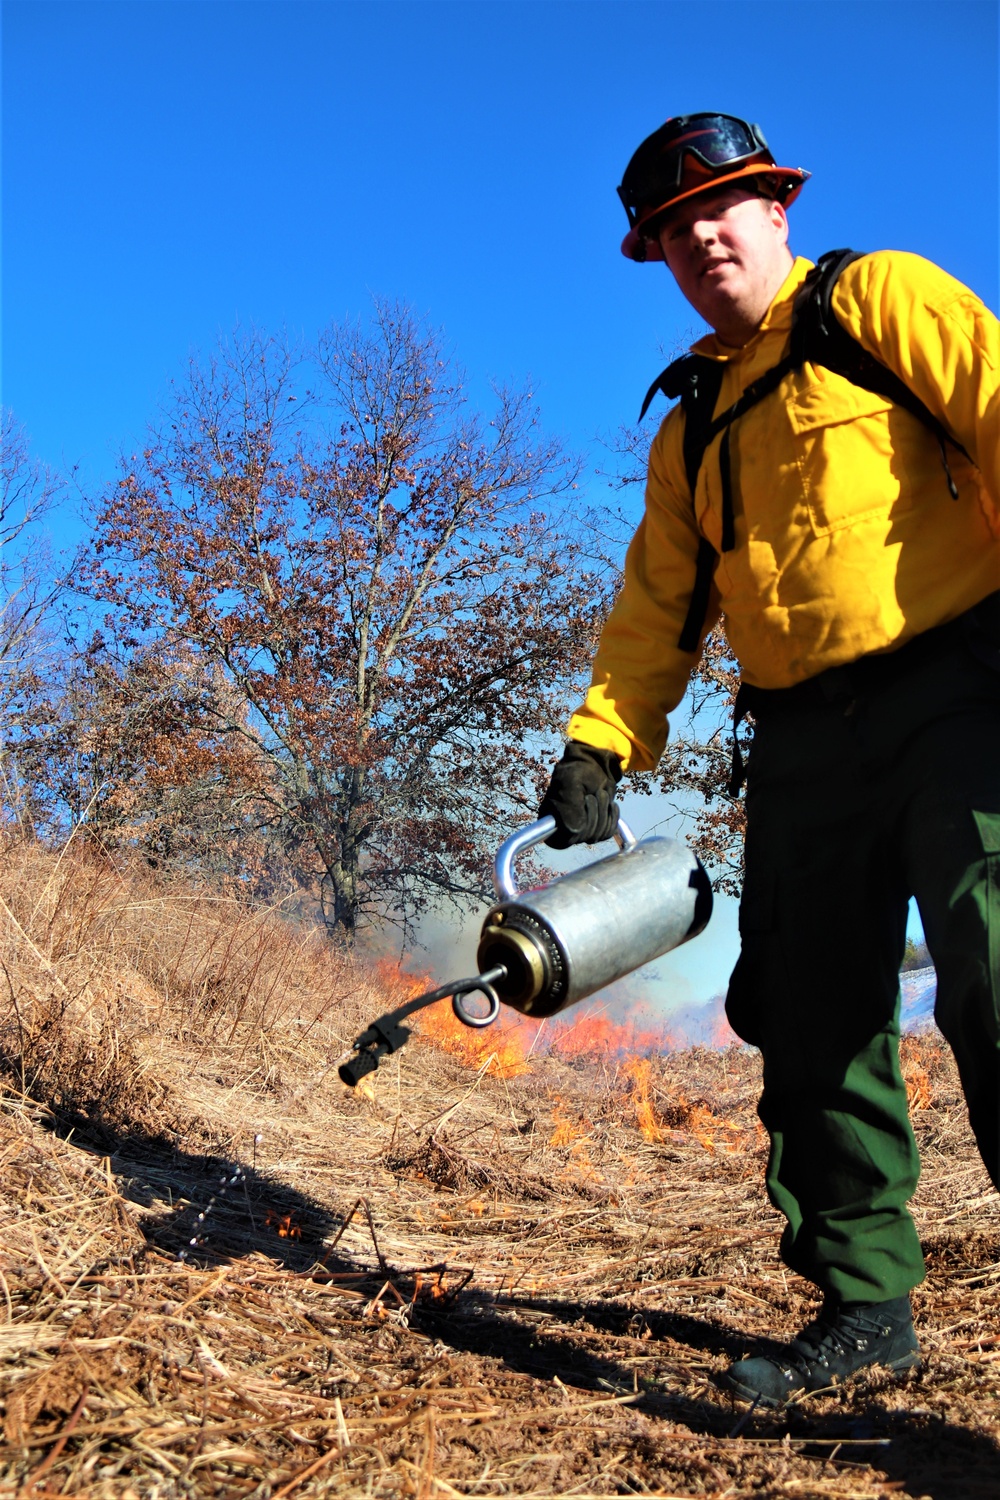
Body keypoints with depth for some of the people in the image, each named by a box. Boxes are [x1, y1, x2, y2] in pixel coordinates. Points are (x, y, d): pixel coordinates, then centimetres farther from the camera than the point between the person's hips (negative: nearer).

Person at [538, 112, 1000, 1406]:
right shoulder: (690, 426, 23)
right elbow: (657, 605, 21)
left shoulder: (880, 301, 7)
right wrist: (601, 744, 7)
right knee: (812, 1021, 4)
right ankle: (864, 1300, 17)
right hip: (805, 738, 6)